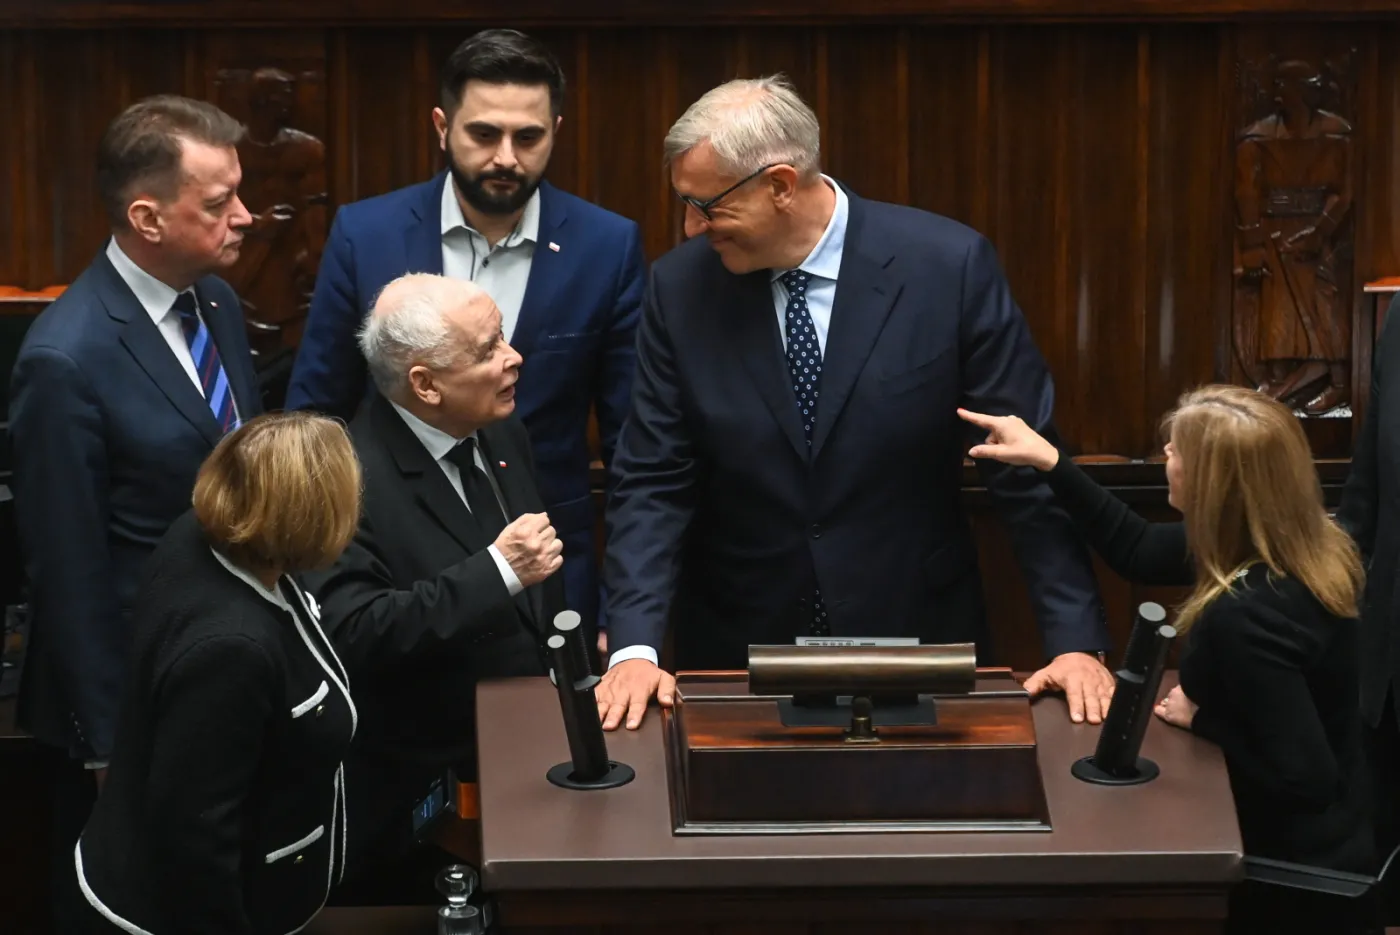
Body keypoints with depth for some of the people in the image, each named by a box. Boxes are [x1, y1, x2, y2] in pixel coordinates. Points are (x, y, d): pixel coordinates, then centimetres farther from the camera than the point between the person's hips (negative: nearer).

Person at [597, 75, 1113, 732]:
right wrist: (634, 648, -17)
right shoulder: (679, 286, -6)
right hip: (736, 653, 2)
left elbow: (1030, 467, -9)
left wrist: (1075, 640, -13)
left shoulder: (949, 266, -13)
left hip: (918, 640, -1)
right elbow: (653, 482, -5)